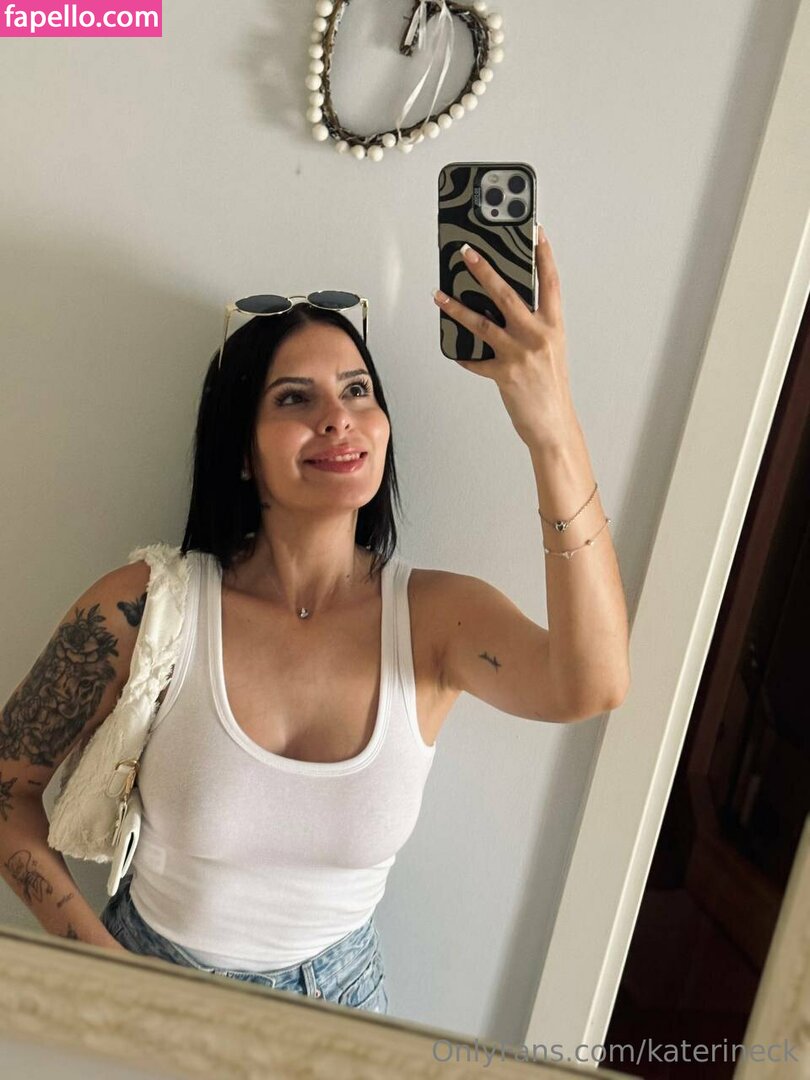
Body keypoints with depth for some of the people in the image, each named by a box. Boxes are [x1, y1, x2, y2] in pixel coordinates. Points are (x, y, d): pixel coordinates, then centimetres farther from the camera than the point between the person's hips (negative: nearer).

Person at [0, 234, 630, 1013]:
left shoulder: (441, 616, -20)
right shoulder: (145, 607, -22)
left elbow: (590, 688, -40)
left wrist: (552, 429, -49)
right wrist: (98, 954, -16)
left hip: (336, 988, 1)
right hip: (153, 974, 0)